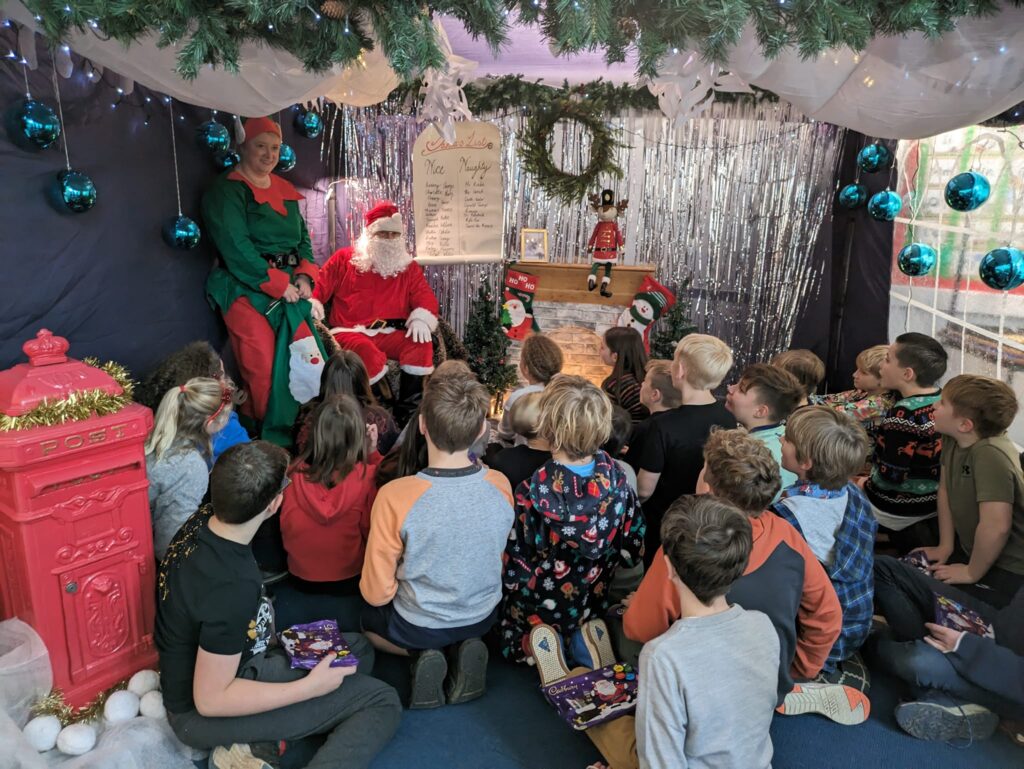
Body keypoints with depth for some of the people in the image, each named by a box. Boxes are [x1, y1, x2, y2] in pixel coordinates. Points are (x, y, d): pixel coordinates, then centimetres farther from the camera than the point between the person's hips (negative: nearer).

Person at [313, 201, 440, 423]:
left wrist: (421, 319, -14)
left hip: (390, 333, 3)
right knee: (366, 351, -38)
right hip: (349, 331, -2)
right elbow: (321, 285, 11)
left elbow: (424, 296, 8)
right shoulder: (344, 258, 13)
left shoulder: (408, 267, 17)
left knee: (421, 345, -27)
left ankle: (406, 415, -19)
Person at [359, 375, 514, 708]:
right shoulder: (500, 485, -20)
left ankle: (422, 656, 5)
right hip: (484, 616, 3)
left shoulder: (395, 496, -32)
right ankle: (466, 647, 8)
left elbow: (376, 593, -19)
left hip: (419, 625, -3)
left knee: (368, 621, 32)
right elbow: (493, 555, 1)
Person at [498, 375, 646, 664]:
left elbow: (513, 564, -19)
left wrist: (510, 583, 2)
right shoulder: (614, 473, -20)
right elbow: (633, 541, -6)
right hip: (595, 603, 5)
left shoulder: (533, 492, -31)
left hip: (541, 607, -5)